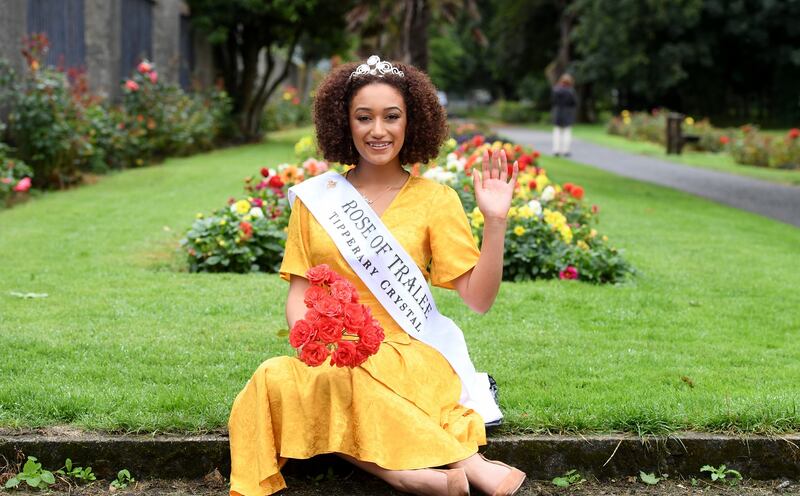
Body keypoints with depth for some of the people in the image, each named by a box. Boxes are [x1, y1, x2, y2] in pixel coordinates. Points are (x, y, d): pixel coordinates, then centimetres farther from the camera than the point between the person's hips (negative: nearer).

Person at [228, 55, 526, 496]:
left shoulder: (435, 199, 5)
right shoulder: (316, 197, 11)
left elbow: (478, 299, 0)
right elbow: (299, 296, 9)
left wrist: (495, 222, -12)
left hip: (403, 357, -3)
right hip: (327, 361, 3)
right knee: (278, 381, -33)